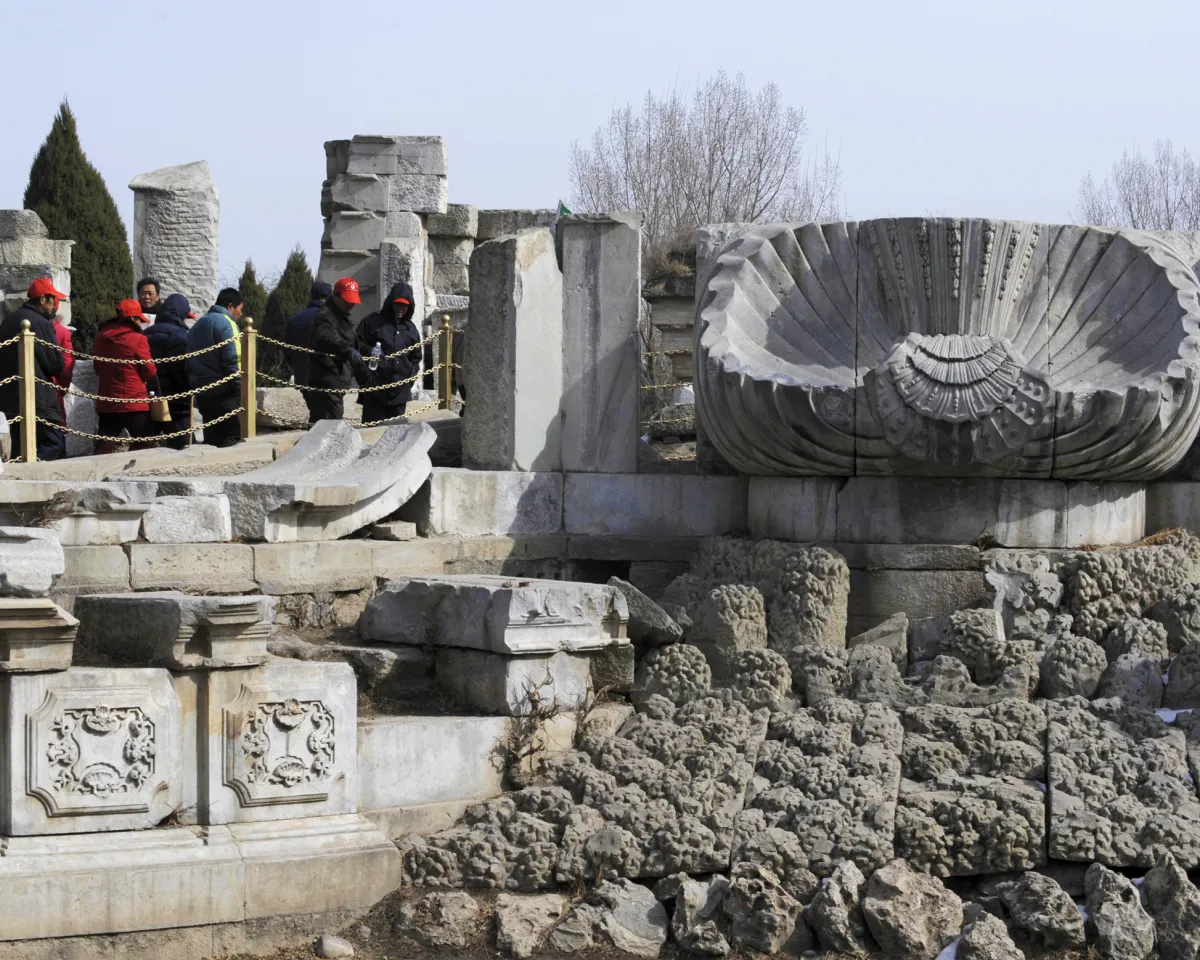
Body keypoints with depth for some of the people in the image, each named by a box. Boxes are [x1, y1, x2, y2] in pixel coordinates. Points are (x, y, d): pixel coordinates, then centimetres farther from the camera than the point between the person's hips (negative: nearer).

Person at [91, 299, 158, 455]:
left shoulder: (100, 338, 5)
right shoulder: (137, 339, -13)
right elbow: (150, 372, -7)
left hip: (106, 403, 5)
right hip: (135, 403, -5)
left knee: (104, 448, 7)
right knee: (144, 447, 5)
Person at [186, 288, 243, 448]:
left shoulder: (199, 325, 20)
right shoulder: (225, 323, -8)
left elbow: (190, 362, 20)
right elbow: (231, 360, -16)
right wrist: (240, 389, -15)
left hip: (201, 391, 9)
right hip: (223, 392, -9)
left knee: (212, 439, 11)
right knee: (234, 436, -10)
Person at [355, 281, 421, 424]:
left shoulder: (410, 328, 17)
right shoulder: (373, 322, 2)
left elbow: (415, 358, 21)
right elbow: (358, 344, 0)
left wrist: (411, 376, 8)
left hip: (400, 389, 5)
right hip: (375, 385, -4)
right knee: (372, 424, -6)